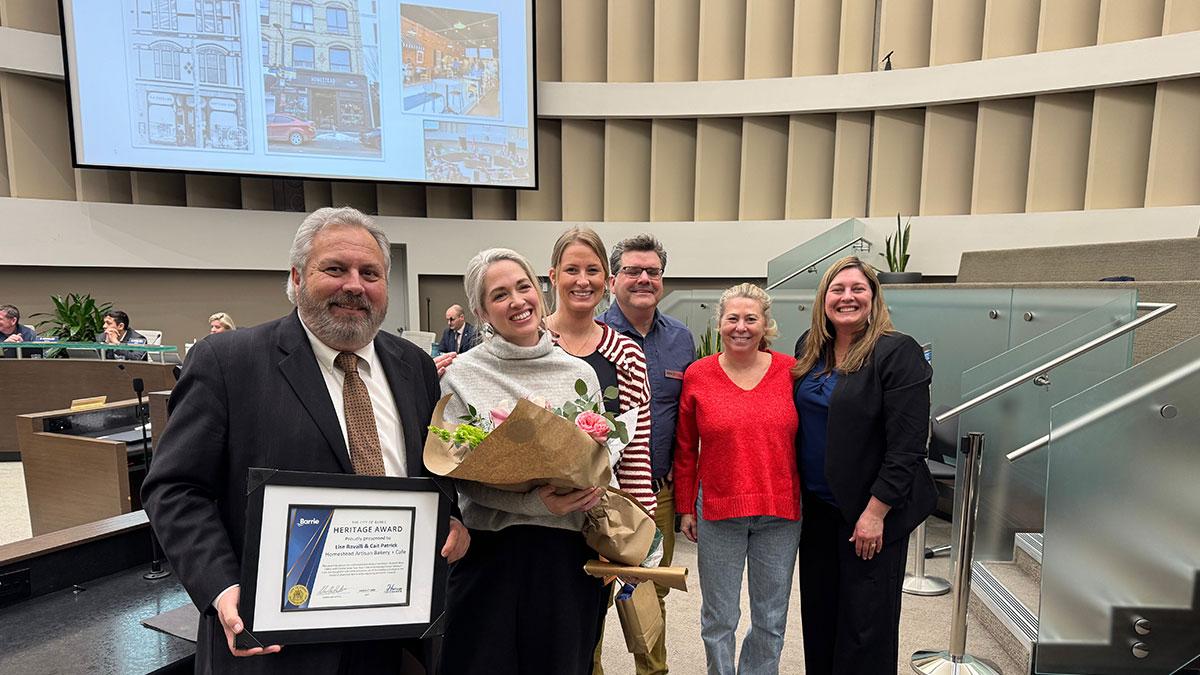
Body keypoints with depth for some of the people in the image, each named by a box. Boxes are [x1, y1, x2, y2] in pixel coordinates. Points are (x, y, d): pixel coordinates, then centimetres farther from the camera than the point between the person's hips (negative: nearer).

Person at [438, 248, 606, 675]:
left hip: (569, 549, 3)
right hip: (492, 550, -2)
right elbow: (461, 474, -9)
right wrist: (533, 503, -21)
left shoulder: (580, 373, 3)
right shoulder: (462, 375, -5)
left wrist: (593, 488, -12)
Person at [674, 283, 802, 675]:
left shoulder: (790, 370, -2)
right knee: (719, 617, 12)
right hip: (717, 511, -1)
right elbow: (685, 450, 2)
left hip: (780, 512, 1)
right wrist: (685, 508, 3)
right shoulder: (697, 375, -4)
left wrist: (807, 498, 5)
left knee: (771, 617, 16)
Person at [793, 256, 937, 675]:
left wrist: (875, 512, -18)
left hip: (870, 513, -6)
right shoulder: (809, 349, 5)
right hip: (817, 506, 6)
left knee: (866, 624, 8)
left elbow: (906, 446, -17)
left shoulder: (898, 353, -14)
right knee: (818, 614, 18)